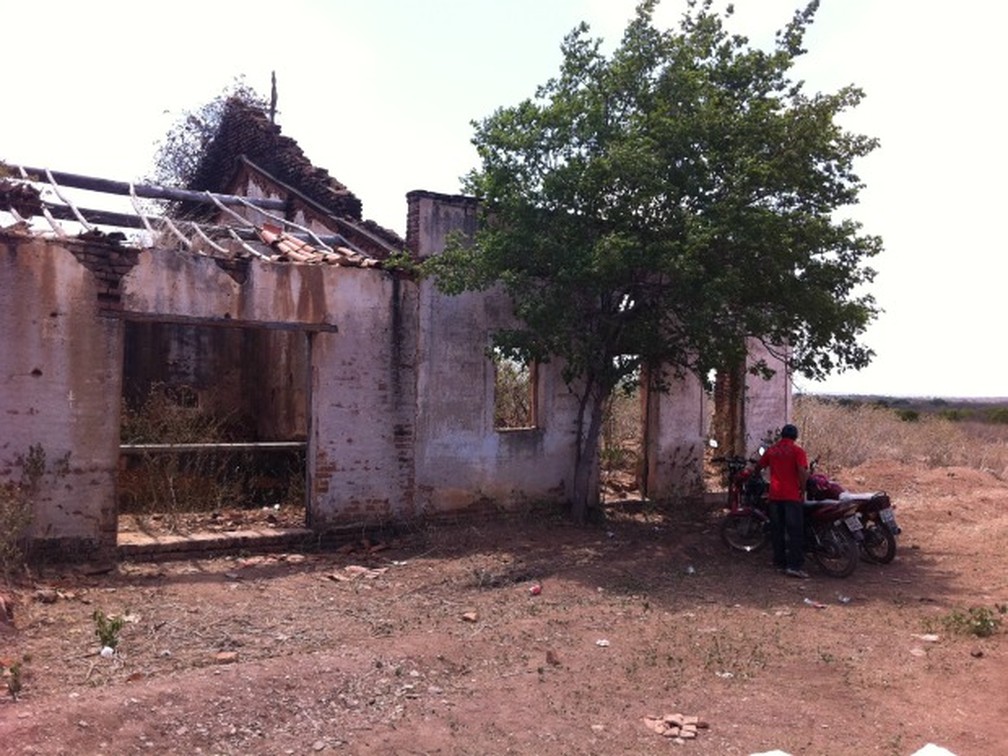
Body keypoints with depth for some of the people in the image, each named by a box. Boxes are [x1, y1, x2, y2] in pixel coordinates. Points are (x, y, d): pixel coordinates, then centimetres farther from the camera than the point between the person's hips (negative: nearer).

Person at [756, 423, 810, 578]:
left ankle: (779, 562, 16)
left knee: (777, 530, 12)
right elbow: (803, 472, -16)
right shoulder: (797, 451, -5)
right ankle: (795, 566, -11)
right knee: (795, 531, -4)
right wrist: (803, 490, -4)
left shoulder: (771, 450, 9)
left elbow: (758, 466, 19)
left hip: (775, 495, 5)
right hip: (792, 496, -4)